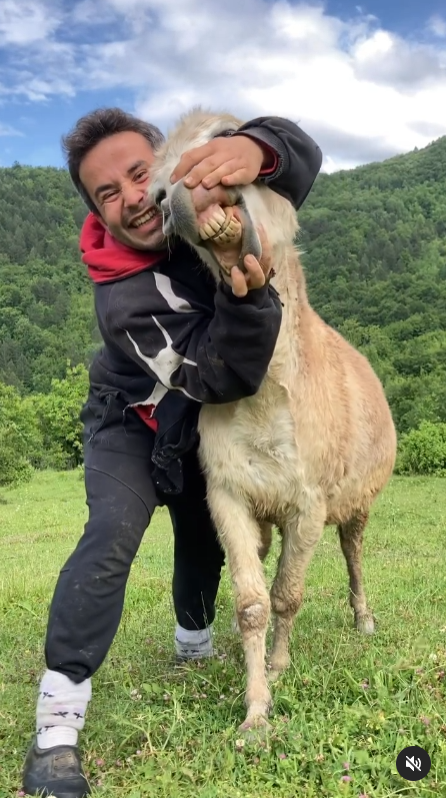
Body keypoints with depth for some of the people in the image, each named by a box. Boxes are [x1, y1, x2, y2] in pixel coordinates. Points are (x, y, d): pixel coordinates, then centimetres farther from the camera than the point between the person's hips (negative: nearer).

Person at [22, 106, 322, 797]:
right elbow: (222, 376, -37)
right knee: (114, 531, -25)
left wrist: (255, 145, -50)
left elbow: (302, 155, -26)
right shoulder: (121, 297, -34)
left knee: (205, 535, 15)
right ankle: (57, 726, -19)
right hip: (134, 420, -5)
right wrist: (247, 296, -56)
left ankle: (195, 644, 46)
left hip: (208, 421, 5)